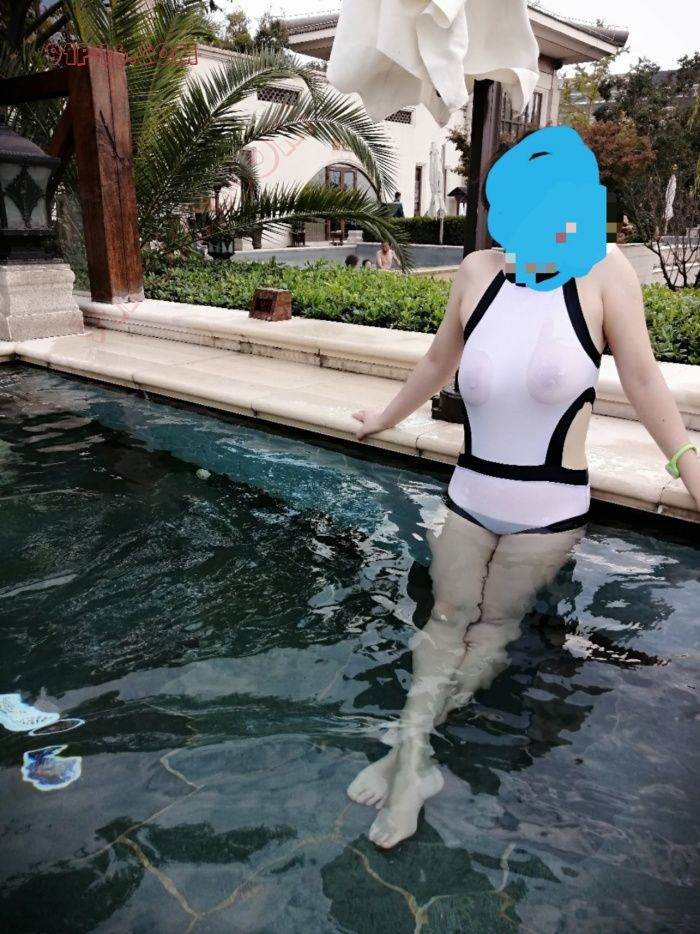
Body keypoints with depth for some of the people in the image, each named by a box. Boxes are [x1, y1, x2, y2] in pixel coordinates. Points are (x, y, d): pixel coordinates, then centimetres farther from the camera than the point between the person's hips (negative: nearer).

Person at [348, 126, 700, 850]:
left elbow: (641, 378, -6)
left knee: (496, 625, 11)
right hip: (467, 499, 3)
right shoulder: (479, 271, -4)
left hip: (547, 515, -2)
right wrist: (386, 417, 22)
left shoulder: (604, 271, -13)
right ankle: (412, 759, 21)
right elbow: (437, 363, 10)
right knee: (447, 619, 9)